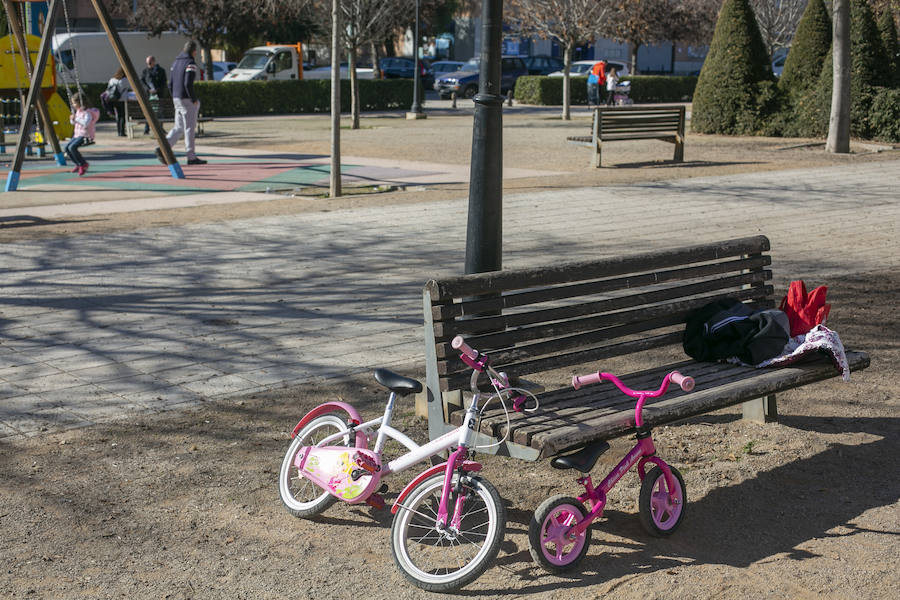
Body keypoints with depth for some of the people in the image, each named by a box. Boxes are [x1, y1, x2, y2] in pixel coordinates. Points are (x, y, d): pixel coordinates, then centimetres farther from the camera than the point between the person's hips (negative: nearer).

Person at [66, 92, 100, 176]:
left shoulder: (87, 112, -18)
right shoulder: (78, 111, 11)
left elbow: (86, 123, -35)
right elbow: (73, 122, 23)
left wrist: (76, 118, -30)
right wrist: (72, 119, 2)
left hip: (86, 136, -10)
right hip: (77, 134, 10)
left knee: (72, 147, -25)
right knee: (67, 147, 5)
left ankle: (83, 164, -9)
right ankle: (79, 165, 16)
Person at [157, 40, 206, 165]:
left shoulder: (175, 62, 14)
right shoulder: (190, 63, -12)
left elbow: (170, 83, 15)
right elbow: (188, 84, -22)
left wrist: (174, 98, 20)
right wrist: (194, 99, -14)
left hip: (176, 98, 8)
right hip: (187, 99, -8)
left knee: (178, 127, 12)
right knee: (189, 128, -2)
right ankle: (191, 157, 2)